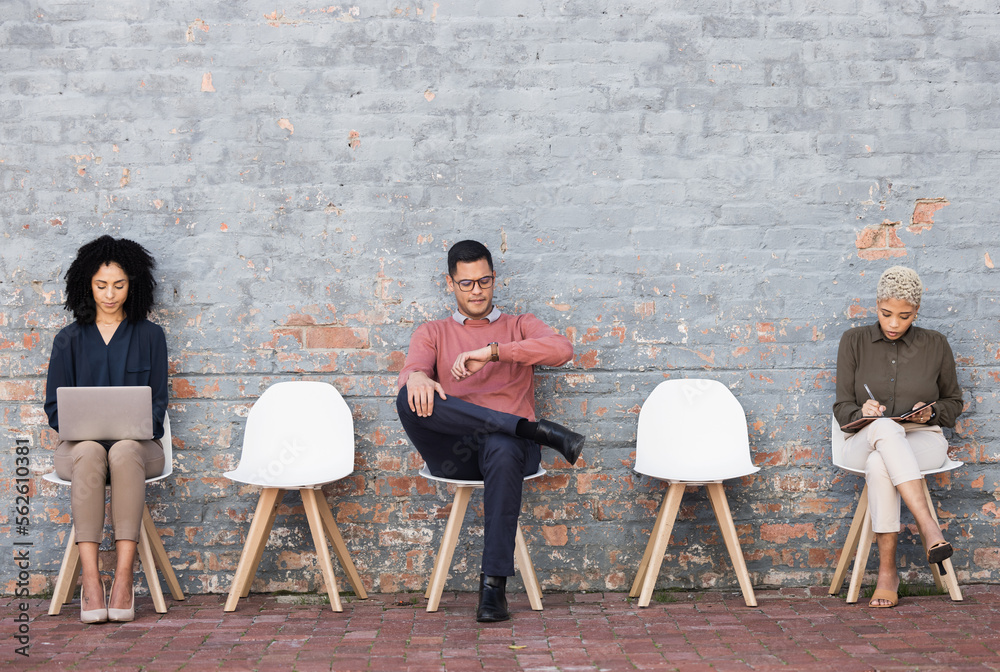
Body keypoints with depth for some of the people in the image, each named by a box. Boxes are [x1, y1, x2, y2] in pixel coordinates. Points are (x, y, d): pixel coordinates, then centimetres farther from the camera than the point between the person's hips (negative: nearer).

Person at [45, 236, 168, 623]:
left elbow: (157, 402, 7)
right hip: (79, 443, 1)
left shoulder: (150, 336, 11)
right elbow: (55, 407, 10)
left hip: (138, 443, 0)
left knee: (124, 452, -37)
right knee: (89, 452, -36)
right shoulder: (69, 340, 13)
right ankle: (90, 579, -41)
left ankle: (124, 577, -40)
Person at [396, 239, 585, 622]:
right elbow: (411, 368, 2)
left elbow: (562, 350, -1)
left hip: (508, 444, -1)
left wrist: (492, 351, -12)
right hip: (451, 453, 1)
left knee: (503, 451, -40)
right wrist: (416, 377, -25)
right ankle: (537, 429, -32)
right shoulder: (432, 333, 25)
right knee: (411, 398, -31)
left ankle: (494, 586, -38)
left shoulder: (520, 327, 22)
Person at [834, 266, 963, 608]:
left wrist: (932, 411, -5)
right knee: (885, 428, -41)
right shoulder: (854, 341, 7)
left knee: (879, 464, -39)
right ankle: (928, 527, -45)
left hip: (923, 441, 0)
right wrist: (862, 411, -18)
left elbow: (953, 402, 18)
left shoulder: (935, 345, 9)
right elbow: (842, 408, 6)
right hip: (865, 441, 0)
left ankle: (887, 571, -35)